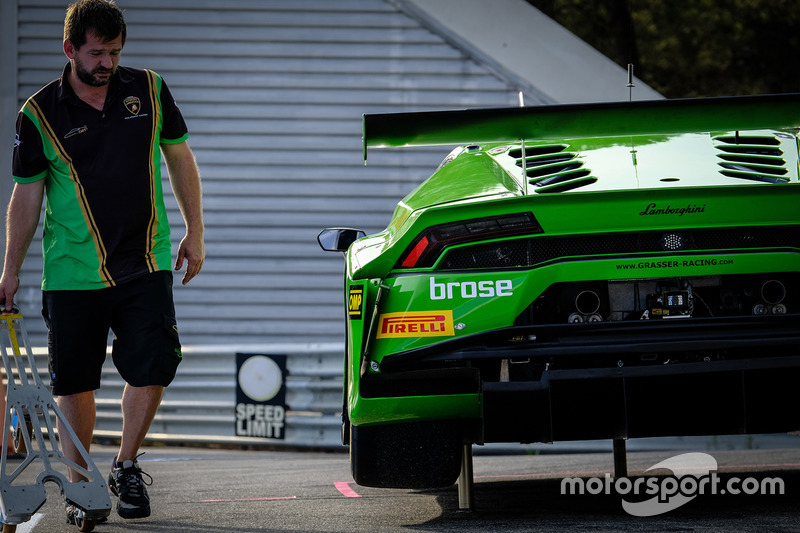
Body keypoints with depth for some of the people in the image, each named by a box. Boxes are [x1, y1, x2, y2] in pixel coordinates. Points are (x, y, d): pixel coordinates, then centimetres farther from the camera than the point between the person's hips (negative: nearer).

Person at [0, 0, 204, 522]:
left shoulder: (149, 89, 3)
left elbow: (180, 159, 13)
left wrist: (195, 233, 11)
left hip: (145, 265, 1)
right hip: (74, 273, -1)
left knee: (153, 367, -7)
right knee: (76, 381, 2)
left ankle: (127, 468, 14)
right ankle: (80, 487, 16)